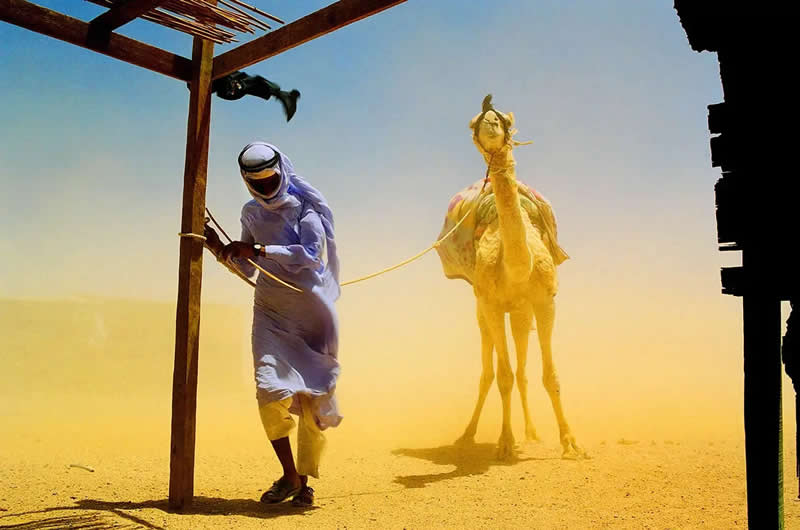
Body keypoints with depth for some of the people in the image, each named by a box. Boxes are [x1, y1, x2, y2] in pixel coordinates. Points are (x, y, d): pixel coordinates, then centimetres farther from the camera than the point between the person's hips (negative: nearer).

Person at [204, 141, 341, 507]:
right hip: (271, 312, 3)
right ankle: (289, 475, 7)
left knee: (314, 401, 2)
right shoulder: (252, 213, 12)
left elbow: (310, 252, -18)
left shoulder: (305, 204, -3)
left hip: (313, 309, -3)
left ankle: (304, 482, 17)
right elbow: (246, 269, 19)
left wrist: (258, 249, -16)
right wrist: (219, 249, 3)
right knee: (272, 390, -12)